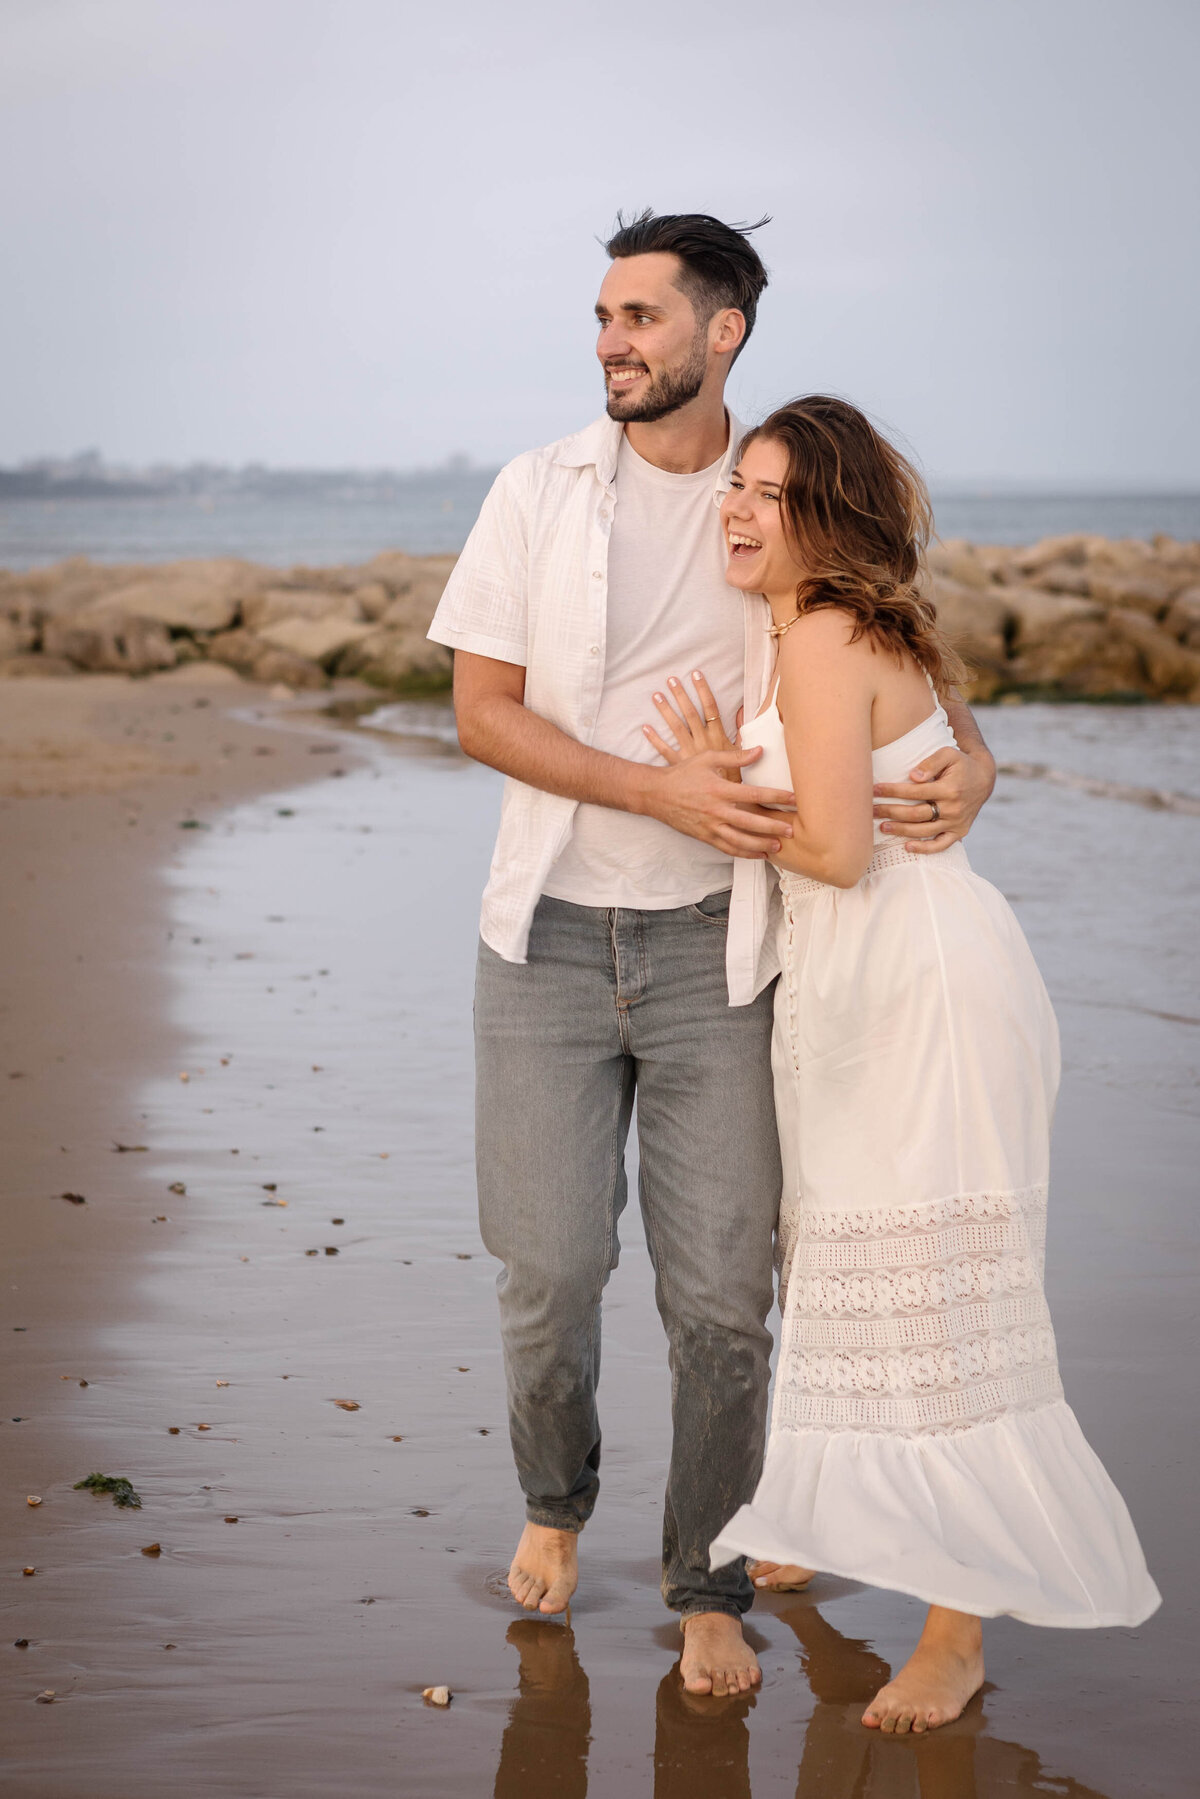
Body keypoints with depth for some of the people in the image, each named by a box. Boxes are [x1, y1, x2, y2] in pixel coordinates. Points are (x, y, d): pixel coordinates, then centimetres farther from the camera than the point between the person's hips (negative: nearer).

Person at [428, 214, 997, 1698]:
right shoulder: (540, 491, 0)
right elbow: (483, 711, -4)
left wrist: (969, 760, -10)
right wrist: (661, 793, -16)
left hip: (715, 947, 0)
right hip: (550, 938, 0)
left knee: (720, 1294, -1)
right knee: (550, 1266, -1)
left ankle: (708, 1591, 17)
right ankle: (555, 1501, 29)